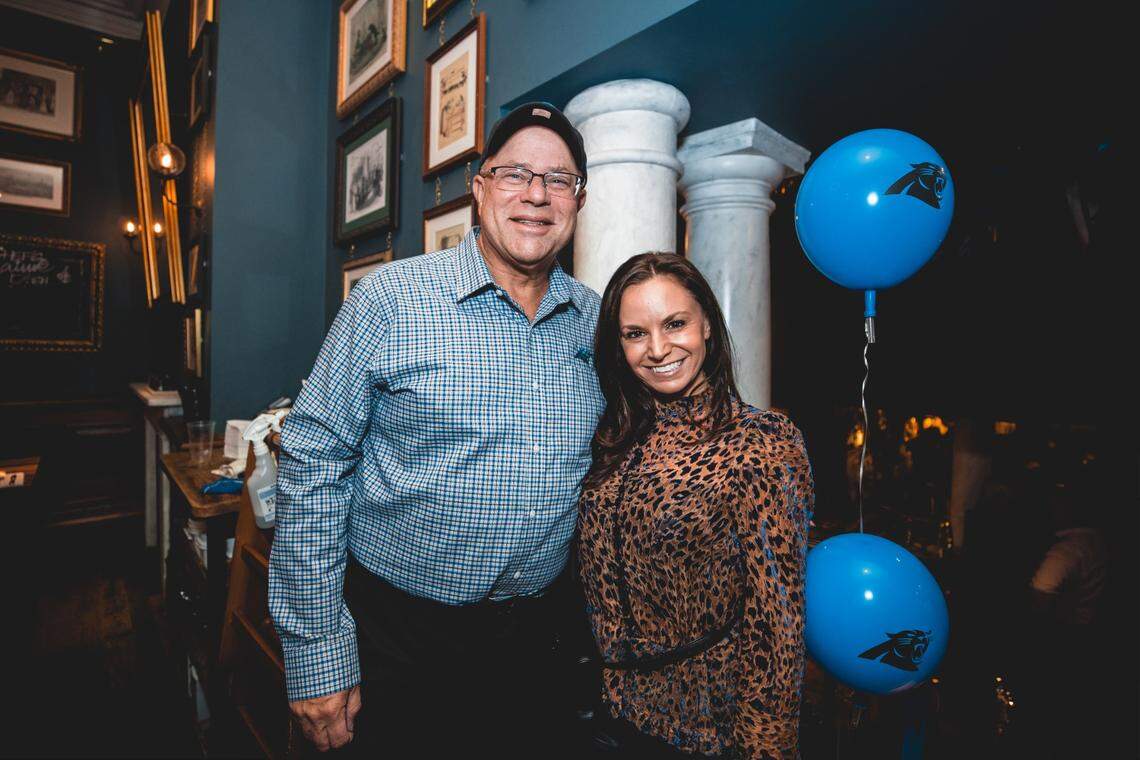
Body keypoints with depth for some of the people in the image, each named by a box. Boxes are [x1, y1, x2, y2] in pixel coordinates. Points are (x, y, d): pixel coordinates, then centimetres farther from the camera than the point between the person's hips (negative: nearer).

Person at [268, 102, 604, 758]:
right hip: (397, 632, -3)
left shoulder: (598, 321, -1)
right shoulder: (391, 299, -13)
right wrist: (316, 656, -11)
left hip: (531, 631, 4)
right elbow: (312, 464, -12)